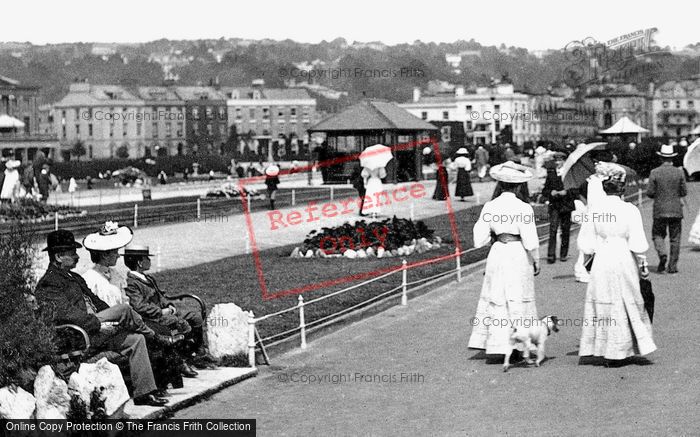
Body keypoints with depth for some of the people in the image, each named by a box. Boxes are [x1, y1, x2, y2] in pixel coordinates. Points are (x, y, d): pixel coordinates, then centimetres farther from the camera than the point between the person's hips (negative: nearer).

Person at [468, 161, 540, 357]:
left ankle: (499, 344, 12)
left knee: (496, 300, 12)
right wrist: (536, 261, 2)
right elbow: (531, 241, -12)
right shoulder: (523, 208, -12)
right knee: (519, 301, 6)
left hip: (497, 254, 3)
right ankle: (517, 345, 7)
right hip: (518, 256, -3)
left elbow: (479, 240, 0)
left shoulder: (489, 207, -2)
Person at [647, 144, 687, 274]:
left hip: (660, 210, -1)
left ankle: (662, 254, -15)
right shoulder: (679, 172, -3)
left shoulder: (654, 173, -6)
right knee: (675, 238, 8)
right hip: (676, 210, 1)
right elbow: (684, 192, 0)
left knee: (658, 235, 12)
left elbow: (650, 193, -7)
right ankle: (673, 266, 8)